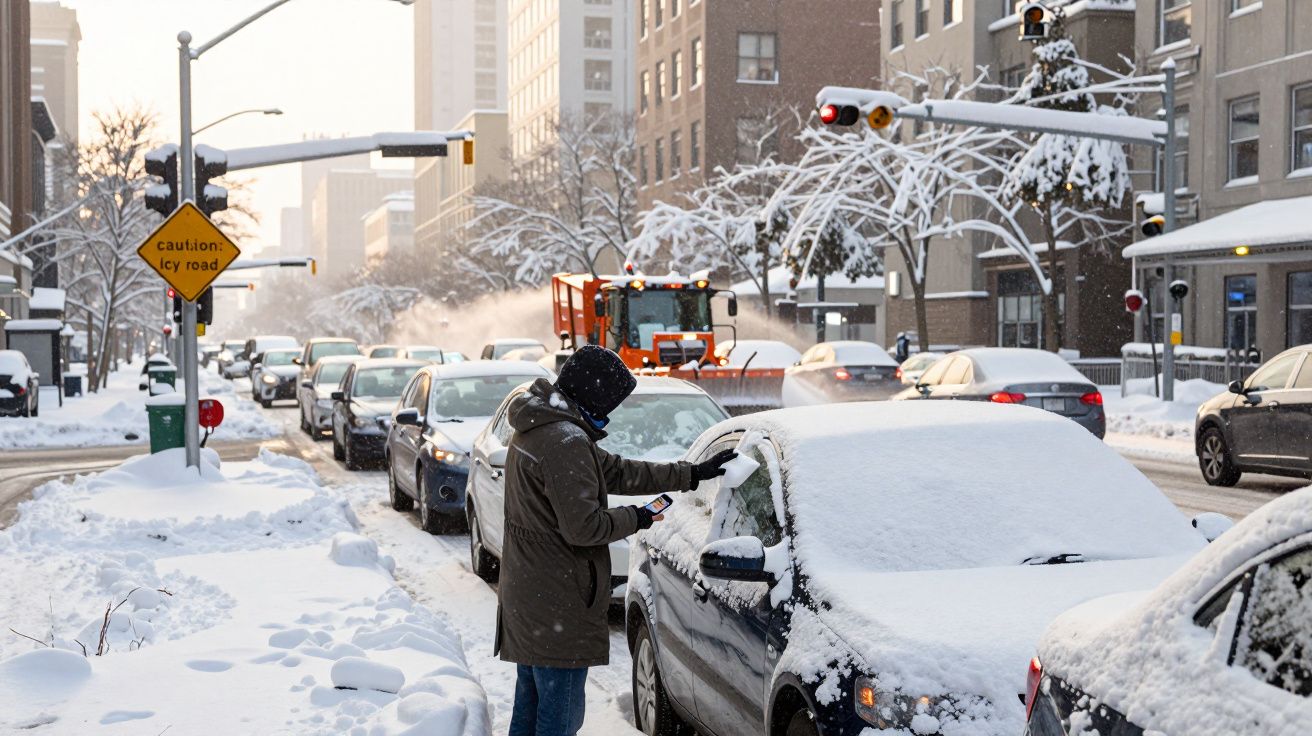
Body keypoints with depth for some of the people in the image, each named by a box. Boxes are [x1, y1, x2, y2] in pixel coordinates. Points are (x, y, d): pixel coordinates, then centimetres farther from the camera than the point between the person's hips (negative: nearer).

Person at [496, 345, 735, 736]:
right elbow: (582, 526, -25)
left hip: (524, 595, 10)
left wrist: (691, 474, 16)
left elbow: (617, 472, 16)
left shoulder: (535, 429, 13)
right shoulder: (566, 441, -21)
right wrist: (632, 519, -6)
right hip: (558, 604, -10)